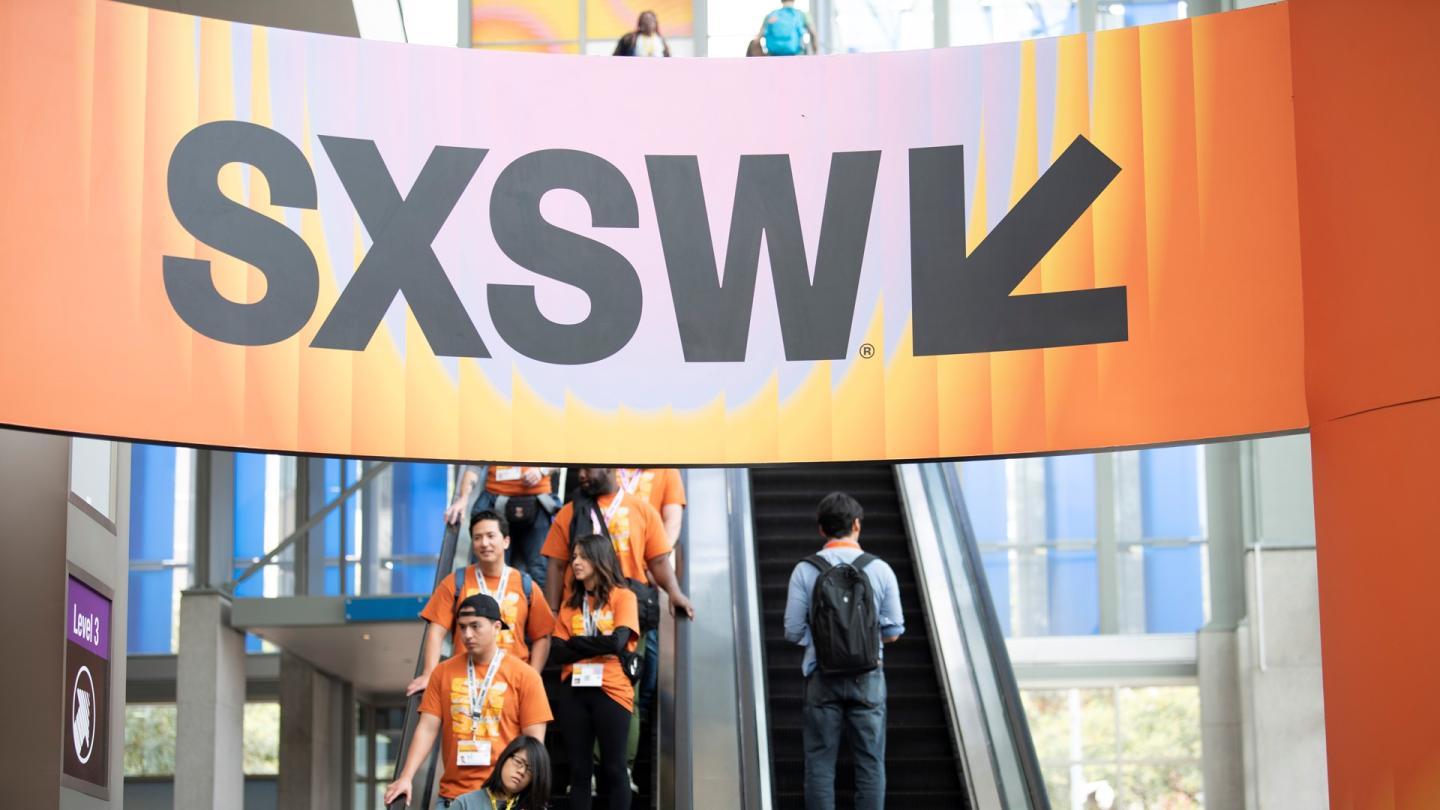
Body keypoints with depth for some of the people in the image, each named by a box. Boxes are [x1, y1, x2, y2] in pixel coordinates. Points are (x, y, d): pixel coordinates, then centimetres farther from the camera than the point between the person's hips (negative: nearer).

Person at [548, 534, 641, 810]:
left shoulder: (622, 596, 2)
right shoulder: (571, 601, 14)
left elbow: (617, 642, -12)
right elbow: (557, 651, 3)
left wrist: (575, 644, -1)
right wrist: (598, 646, -8)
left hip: (611, 691, -4)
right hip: (574, 691, 4)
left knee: (613, 769, -1)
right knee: (578, 770, 5)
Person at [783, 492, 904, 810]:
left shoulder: (805, 571, -6)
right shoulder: (880, 569, -4)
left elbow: (793, 632, -5)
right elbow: (893, 631, 0)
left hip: (822, 677, 0)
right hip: (867, 679, 0)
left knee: (820, 763, 6)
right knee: (870, 763, 8)